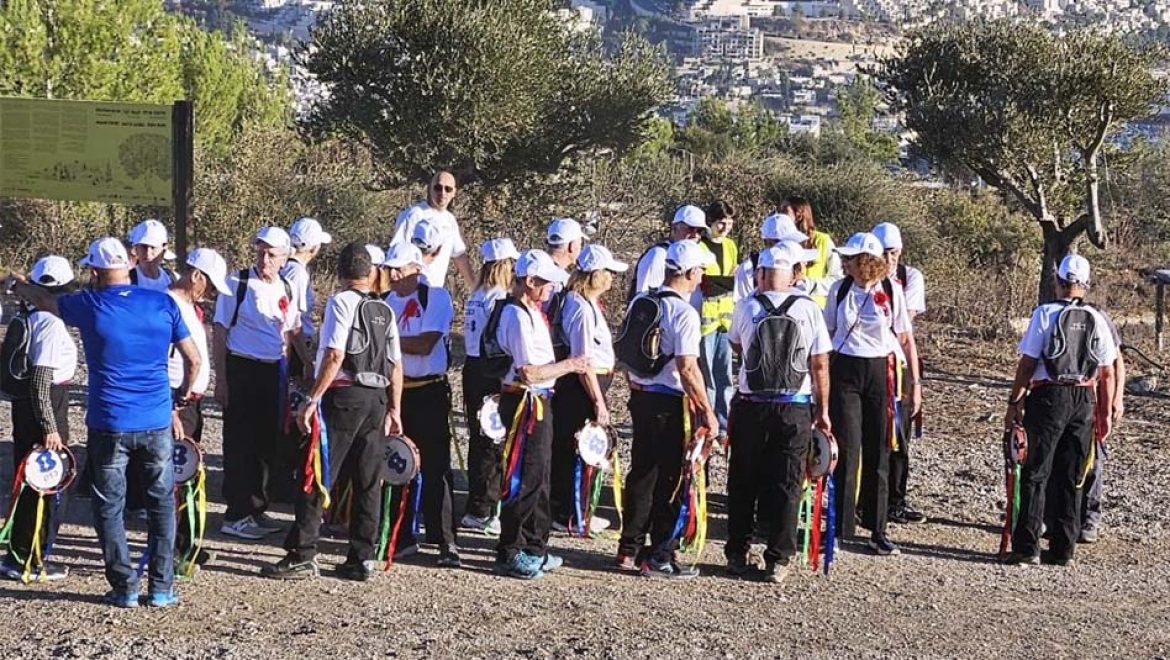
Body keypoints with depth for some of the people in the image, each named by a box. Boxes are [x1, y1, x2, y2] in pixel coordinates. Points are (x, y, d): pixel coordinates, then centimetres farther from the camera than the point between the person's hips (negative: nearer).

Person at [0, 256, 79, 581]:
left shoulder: (26, 317, 9)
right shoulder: (51, 323, -18)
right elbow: (41, 382, -22)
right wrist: (50, 428, -22)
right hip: (45, 408, -9)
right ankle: (30, 560, 6)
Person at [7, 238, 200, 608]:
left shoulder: (89, 306, -5)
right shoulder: (163, 304, -1)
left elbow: (43, 300, 15)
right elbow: (193, 359, 3)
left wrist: (18, 285, 37)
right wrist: (186, 391, 22)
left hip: (109, 425, -2)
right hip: (157, 424, 2)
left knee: (110, 507, 10)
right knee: (161, 503, 12)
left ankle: (124, 587, 11)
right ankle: (161, 588, 12)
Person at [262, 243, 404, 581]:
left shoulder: (341, 302, -5)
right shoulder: (385, 311, 13)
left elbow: (335, 355, -16)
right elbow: (396, 365, 12)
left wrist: (313, 399, -15)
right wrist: (394, 410, 18)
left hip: (344, 395, -6)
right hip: (377, 398, 6)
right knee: (368, 482, 8)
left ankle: (302, 555, -3)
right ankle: (361, 559, 11)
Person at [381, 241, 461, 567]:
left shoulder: (435, 297, -6)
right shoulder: (387, 300, 11)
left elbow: (425, 345, -15)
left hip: (428, 393, -6)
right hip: (394, 391, 6)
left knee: (435, 469, -4)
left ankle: (446, 542, 0)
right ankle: (403, 538, 20)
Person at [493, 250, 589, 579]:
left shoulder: (530, 311, 13)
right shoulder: (518, 316, -19)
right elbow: (528, 372, -22)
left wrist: (565, 365, 8)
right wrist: (569, 365, -13)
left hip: (539, 402, 11)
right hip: (525, 402, -11)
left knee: (539, 478, 17)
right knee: (524, 479, -4)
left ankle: (534, 548, 27)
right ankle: (510, 552, 4)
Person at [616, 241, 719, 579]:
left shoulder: (640, 303, 7)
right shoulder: (684, 312, -17)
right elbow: (688, 368, -20)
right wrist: (707, 411, -14)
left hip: (639, 396, 8)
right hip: (668, 403, -8)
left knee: (641, 472, 16)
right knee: (670, 479, 2)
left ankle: (630, 549, 23)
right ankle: (660, 557, 7)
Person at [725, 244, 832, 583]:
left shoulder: (747, 307, -4)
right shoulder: (808, 309, -5)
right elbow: (820, 366, -2)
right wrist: (823, 410, 5)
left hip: (752, 406, 1)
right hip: (796, 409, 0)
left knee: (743, 483, 13)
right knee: (786, 486, 6)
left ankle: (737, 555, 19)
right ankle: (778, 560, 7)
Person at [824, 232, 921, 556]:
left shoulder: (892, 291, -4)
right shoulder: (839, 290, 1)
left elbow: (906, 340, 1)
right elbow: (827, 333, 8)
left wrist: (915, 383, 0)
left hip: (881, 372, 0)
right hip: (844, 371, 1)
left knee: (878, 454, 5)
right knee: (847, 450, -3)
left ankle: (877, 529, 15)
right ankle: (840, 527, 4)